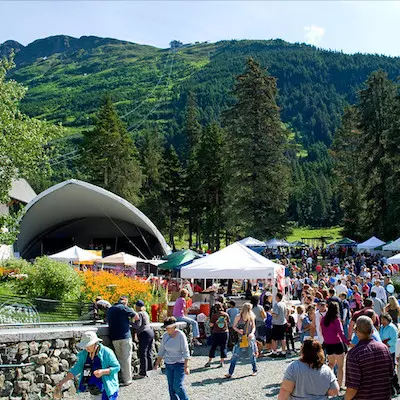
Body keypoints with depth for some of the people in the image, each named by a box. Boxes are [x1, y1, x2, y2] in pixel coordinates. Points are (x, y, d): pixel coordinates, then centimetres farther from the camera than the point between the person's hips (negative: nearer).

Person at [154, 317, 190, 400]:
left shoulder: (181, 335, -14)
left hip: (179, 363, -5)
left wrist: (186, 366, -19)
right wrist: (157, 364, 12)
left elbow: (185, 352, -15)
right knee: (171, 387, 6)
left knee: (177, 386, -11)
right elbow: (161, 350, 12)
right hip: (168, 365, 6)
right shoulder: (165, 336, 1)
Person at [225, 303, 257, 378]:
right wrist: (238, 330, -16)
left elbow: (253, 327, 7)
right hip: (241, 339, -1)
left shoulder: (251, 317, -1)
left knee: (252, 355, 9)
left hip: (250, 338, 1)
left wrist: (252, 333, -12)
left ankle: (255, 370, 29)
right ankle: (230, 373, 1)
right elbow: (234, 326, 3)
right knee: (235, 355, -3)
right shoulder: (238, 317, -7)